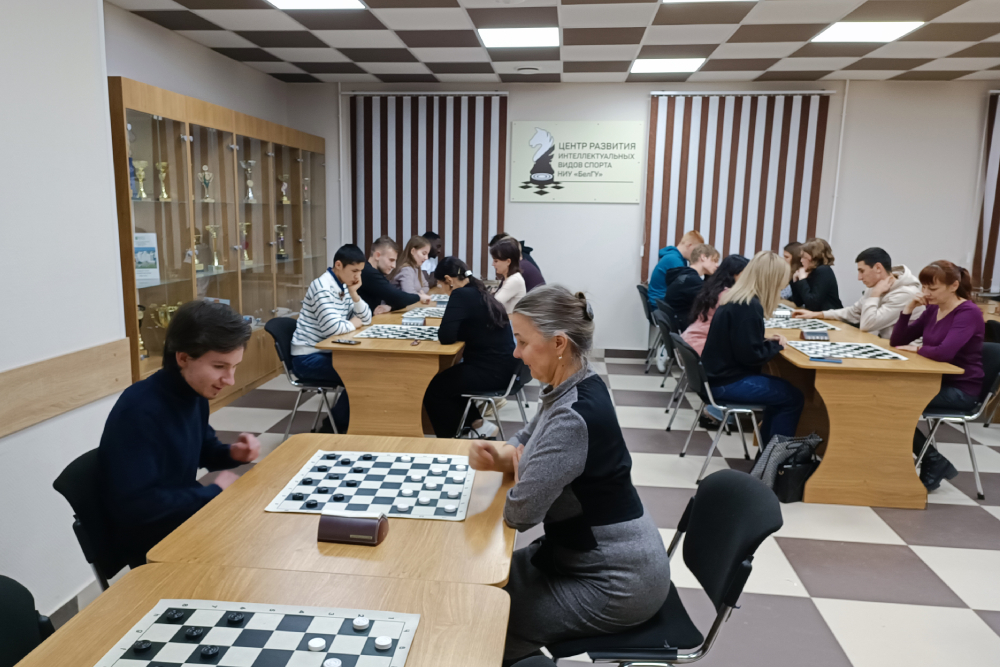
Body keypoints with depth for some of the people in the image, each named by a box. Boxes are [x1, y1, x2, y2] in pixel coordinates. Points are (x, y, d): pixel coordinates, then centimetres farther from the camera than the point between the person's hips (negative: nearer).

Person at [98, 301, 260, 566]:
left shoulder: (195, 394, -2)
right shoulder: (139, 411, -28)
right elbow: (134, 506, -31)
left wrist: (231, 454, -6)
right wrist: (214, 492, -21)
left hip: (185, 518, 8)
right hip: (150, 546, -8)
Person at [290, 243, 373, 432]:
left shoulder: (344, 286, 8)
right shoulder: (323, 287, -20)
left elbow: (366, 319, 6)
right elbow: (333, 327, -30)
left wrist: (353, 293, -8)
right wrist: (353, 323, -10)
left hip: (326, 352, 9)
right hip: (307, 358, -9)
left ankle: (337, 421, 13)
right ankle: (335, 427, 2)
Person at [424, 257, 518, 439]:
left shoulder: (461, 295, -15)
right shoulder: (479, 292, 12)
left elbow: (446, 337, -22)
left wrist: (439, 332, -1)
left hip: (491, 370, -9)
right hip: (502, 367, 9)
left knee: (432, 389, 3)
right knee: (445, 380, 22)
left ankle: (451, 438, 16)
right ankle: (477, 423, 18)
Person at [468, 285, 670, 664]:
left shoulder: (573, 416, -31)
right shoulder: (571, 386, -2)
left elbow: (520, 512, -30)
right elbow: (527, 443, 11)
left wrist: (516, 469, -9)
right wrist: (496, 456, -11)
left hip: (619, 583, -8)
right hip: (590, 554, 9)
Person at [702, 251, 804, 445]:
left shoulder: (734, 299, 7)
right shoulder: (749, 307, -21)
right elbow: (750, 355, -22)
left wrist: (767, 341, 5)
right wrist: (775, 345, -5)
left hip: (722, 375, 10)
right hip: (729, 382, -10)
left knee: (783, 389, 20)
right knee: (793, 397, 0)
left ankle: (767, 449, 26)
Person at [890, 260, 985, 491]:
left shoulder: (969, 313, -17)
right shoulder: (932, 310, 7)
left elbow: (944, 353, -32)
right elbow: (897, 341, 4)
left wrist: (917, 348, -12)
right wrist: (909, 307, -6)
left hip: (961, 391, -8)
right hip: (937, 382, 8)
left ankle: (935, 464, 0)